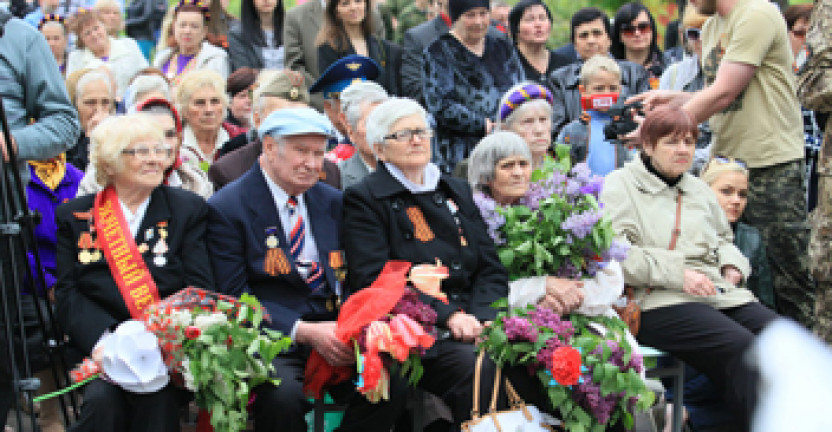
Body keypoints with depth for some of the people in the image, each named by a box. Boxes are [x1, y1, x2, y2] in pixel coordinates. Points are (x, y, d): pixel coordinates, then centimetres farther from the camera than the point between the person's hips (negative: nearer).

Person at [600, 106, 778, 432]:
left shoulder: (699, 189, 28)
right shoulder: (619, 185, 5)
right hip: (658, 302, -7)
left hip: (721, 295, 7)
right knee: (740, 346, -33)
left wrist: (733, 266, 14)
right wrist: (677, 273, -14)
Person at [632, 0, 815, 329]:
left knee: (789, 277, -2)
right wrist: (671, 99, 1)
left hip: (772, 166, -8)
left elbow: (724, 94, -18)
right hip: (724, 160, 9)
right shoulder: (711, 27, 15)